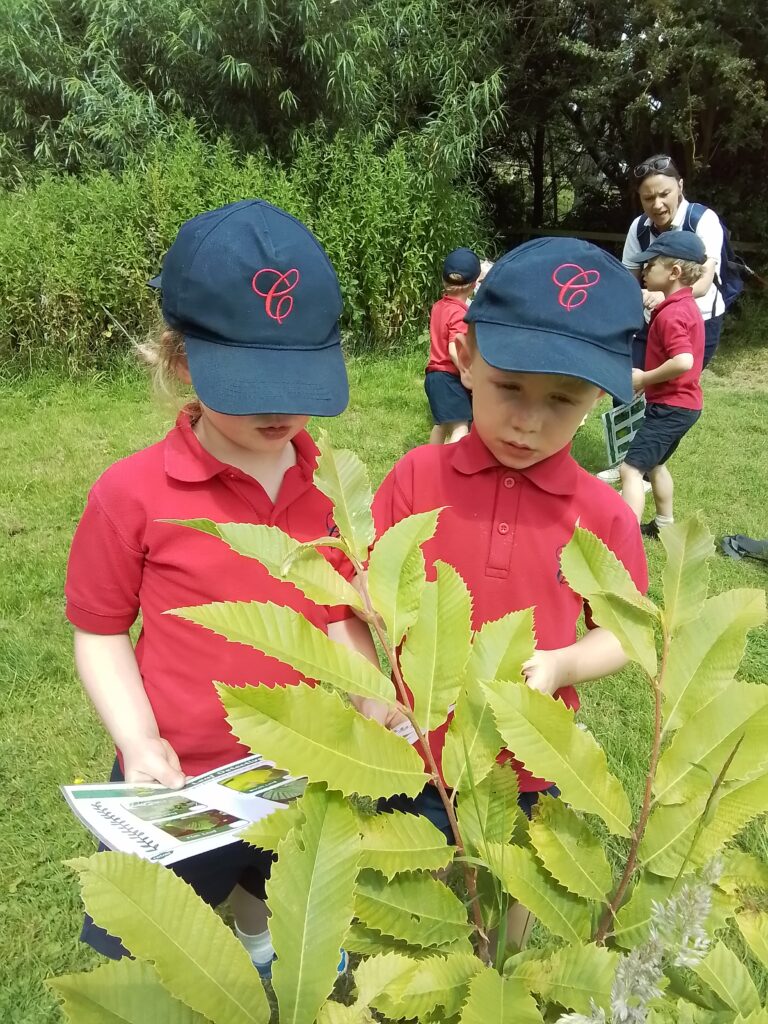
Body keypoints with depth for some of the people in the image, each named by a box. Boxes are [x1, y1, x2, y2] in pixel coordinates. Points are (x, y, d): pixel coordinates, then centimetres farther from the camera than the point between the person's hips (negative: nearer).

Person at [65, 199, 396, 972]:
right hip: (176, 785, -3)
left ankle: (263, 968, 63)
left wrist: (376, 707, -14)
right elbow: (99, 633, -8)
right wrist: (139, 741, -19)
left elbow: (341, 619, 0)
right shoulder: (132, 493, -19)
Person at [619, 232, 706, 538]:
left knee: (631, 468, -14)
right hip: (681, 402, 11)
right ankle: (664, 524, 40)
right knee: (653, 463, 26)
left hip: (671, 406, -11)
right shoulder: (685, 305, 12)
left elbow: (683, 361, -32)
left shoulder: (671, 314, -20)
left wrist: (645, 378, -19)